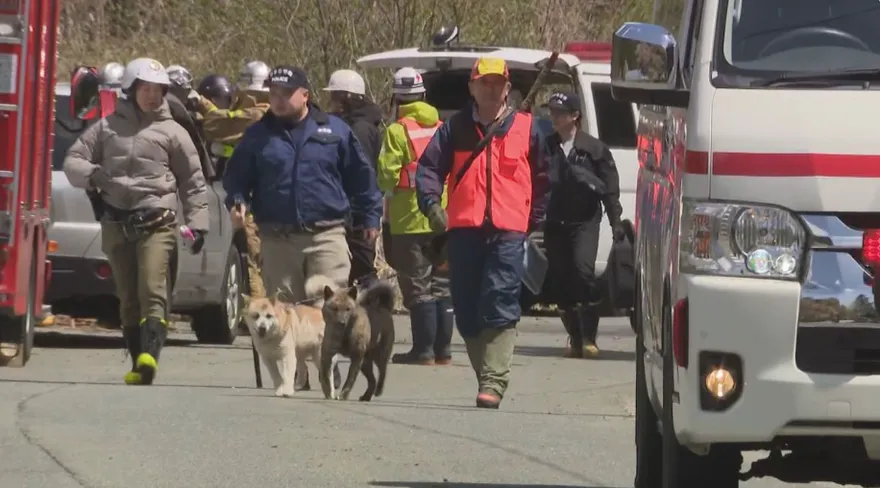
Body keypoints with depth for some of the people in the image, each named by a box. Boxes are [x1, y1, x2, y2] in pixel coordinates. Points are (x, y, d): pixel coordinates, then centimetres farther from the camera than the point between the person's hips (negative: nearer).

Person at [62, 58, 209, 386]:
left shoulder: (171, 132, 6)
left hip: (156, 222, -3)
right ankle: (137, 363, 8)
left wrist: (198, 223, 6)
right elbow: (73, 160, 10)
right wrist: (92, 175, -12)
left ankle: (149, 356, -32)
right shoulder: (108, 127, 10)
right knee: (128, 297, 5)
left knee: (152, 290, -18)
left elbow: (193, 181, 11)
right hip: (116, 222, 3)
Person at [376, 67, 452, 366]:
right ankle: (442, 349, 13)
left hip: (410, 220, -5)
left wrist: (387, 186, 8)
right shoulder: (443, 129, 7)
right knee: (442, 285, 11)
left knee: (418, 286, -2)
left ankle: (424, 349, -3)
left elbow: (387, 175, -13)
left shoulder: (397, 131, -10)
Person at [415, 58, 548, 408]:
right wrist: (431, 204, -10)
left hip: (509, 233, -3)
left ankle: (493, 382, -20)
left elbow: (543, 178, 16)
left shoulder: (526, 129, 10)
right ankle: (488, 375, 18)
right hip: (464, 230, 3)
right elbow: (429, 166, 6)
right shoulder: (456, 128, 13)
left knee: (500, 307, -14)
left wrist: (535, 219, 9)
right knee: (467, 310, 5)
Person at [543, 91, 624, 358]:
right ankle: (575, 339, 16)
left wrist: (616, 221, -3)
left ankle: (589, 338, -14)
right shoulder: (545, 146, 7)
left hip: (584, 221, -3)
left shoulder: (594, 148, 1)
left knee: (583, 270, -21)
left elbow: (610, 188, 3)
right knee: (560, 279, 3)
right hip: (554, 223, 3)